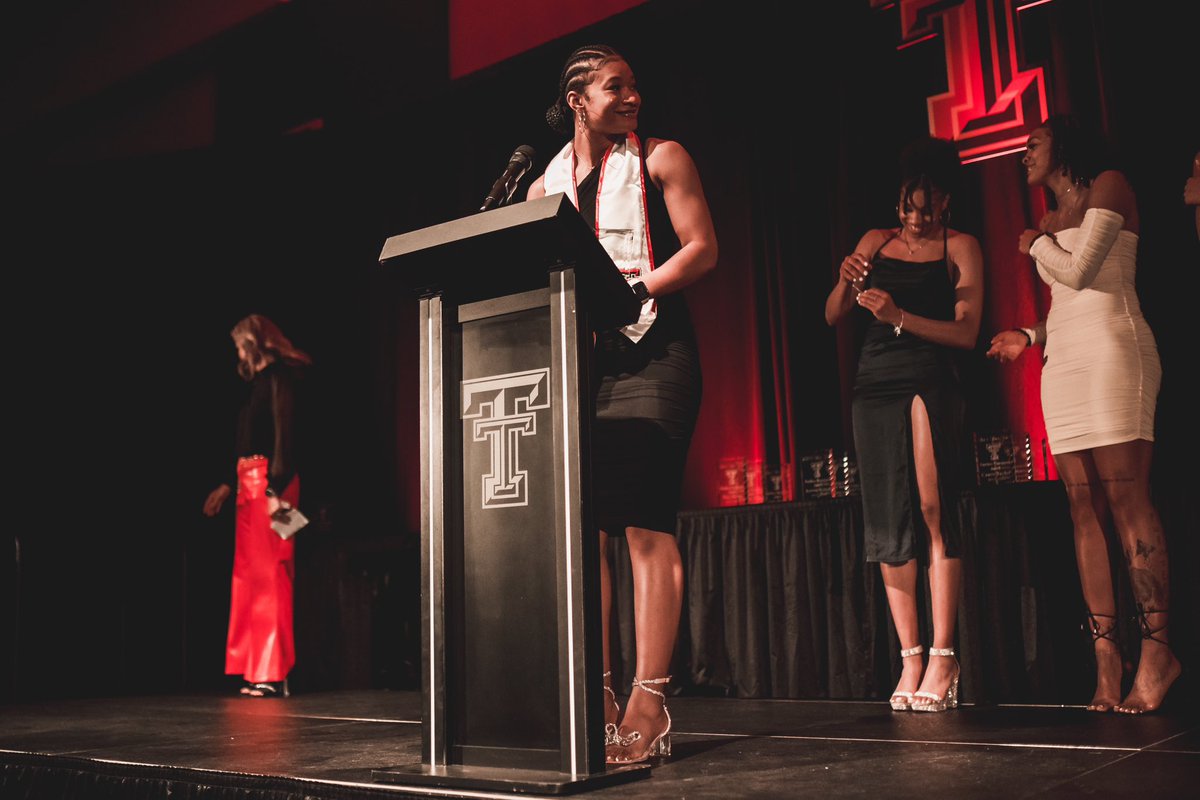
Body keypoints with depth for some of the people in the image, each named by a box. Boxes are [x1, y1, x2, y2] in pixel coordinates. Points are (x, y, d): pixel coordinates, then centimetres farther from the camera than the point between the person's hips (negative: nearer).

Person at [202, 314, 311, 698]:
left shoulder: (279, 377, -6)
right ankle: (257, 670, 13)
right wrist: (228, 485, 28)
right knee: (249, 574, 8)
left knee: (270, 574, -9)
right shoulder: (259, 381, 20)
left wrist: (275, 489, -23)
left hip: (270, 484, -9)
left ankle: (274, 674, -6)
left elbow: (285, 434, -16)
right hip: (249, 484, 9)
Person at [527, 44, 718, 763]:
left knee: (644, 525, -11)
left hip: (649, 351, -4)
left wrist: (628, 293, -13)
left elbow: (702, 249, -1)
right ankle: (597, 696, 9)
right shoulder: (545, 185, 19)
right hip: (575, 360, 5)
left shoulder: (661, 158, 8)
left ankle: (649, 703, -9)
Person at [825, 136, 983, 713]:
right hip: (874, 384, 4)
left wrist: (900, 315, -17)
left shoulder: (960, 247, 5)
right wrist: (845, 282, -8)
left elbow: (966, 332, -5)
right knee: (888, 523, 1)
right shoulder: (876, 242, 15)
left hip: (930, 381, -3)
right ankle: (910, 658, 7)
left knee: (933, 513, -16)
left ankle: (942, 656, -9)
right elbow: (832, 318, 12)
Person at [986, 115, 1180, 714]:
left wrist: (1035, 244, 7)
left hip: (1110, 351, -7)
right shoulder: (1051, 221, 25)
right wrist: (1030, 337, 12)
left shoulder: (1109, 187, 4)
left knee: (1127, 502, -14)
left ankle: (1157, 648, -12)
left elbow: (1078, 271, -9)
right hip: (1062, 361, 7)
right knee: (1084, 510, -2)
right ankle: (1105, 652, -3)